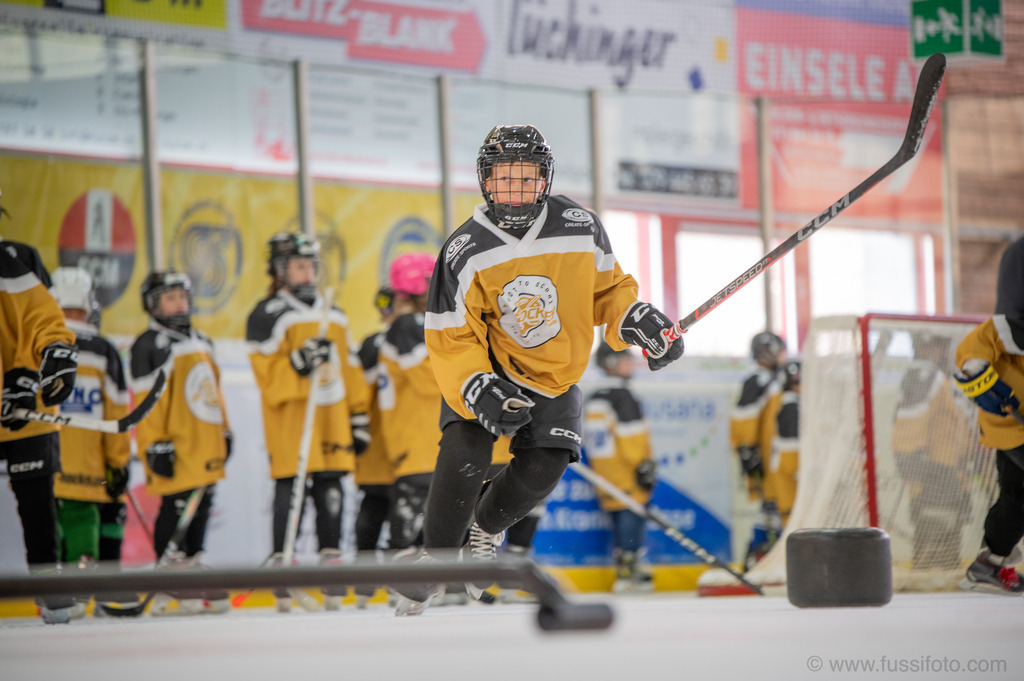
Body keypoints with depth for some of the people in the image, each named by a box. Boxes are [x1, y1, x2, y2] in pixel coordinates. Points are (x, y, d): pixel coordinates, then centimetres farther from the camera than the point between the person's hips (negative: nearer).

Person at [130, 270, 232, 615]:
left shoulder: (201, 343, 19)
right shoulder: (149, 347, -8)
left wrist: (224, 433, 23)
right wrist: (156, 446, -16)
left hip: (206, 450, 8)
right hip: (176, 451, -8)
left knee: (201, 509, 10)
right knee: (176, 509, -7)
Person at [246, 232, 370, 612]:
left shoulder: (334, 316, 19)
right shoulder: (267, 317, -2)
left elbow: (350, 370, 22)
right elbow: (267, 373, -10)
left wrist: (359, 417, 19)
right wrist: (298, 362, -26)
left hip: (331, 419, 6)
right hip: (289, 420, -6)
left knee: (330, 492, 5)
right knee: (290, 492, -7)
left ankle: (330, 557, 9)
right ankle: (282, 565, -3)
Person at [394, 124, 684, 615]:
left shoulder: (579, 227, -12)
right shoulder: (465, 253, -19)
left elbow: (607, 287, 6)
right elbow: (450, 340, -16)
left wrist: (638, 321, -13)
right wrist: (479, 391, -32)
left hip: (555, 377, 2)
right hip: (486, 368, -2)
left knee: (542, 468, -14)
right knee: (464, 451, -23)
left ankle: (486, 528, 17)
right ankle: (437, 558, -6)